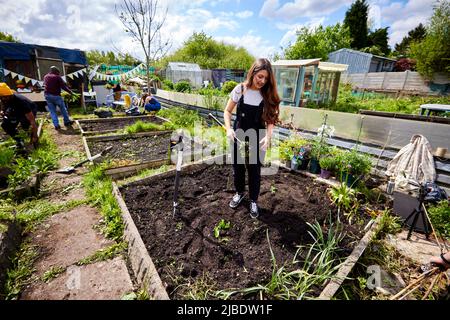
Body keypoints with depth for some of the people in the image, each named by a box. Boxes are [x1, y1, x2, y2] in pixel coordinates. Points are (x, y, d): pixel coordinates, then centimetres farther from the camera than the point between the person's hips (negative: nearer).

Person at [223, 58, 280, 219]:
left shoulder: (268, 95, -6)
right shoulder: (240, 89, -8)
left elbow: (270, 120, -4)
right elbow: (228, 111, 1)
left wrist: (268, 136, -21)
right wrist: (229, 129, -15)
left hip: (257, 139, 0)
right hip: (238, 137, 1)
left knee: (254, 170, 9)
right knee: (238, 167, 15)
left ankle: (253, 200, 30)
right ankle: (239, 192, 42)